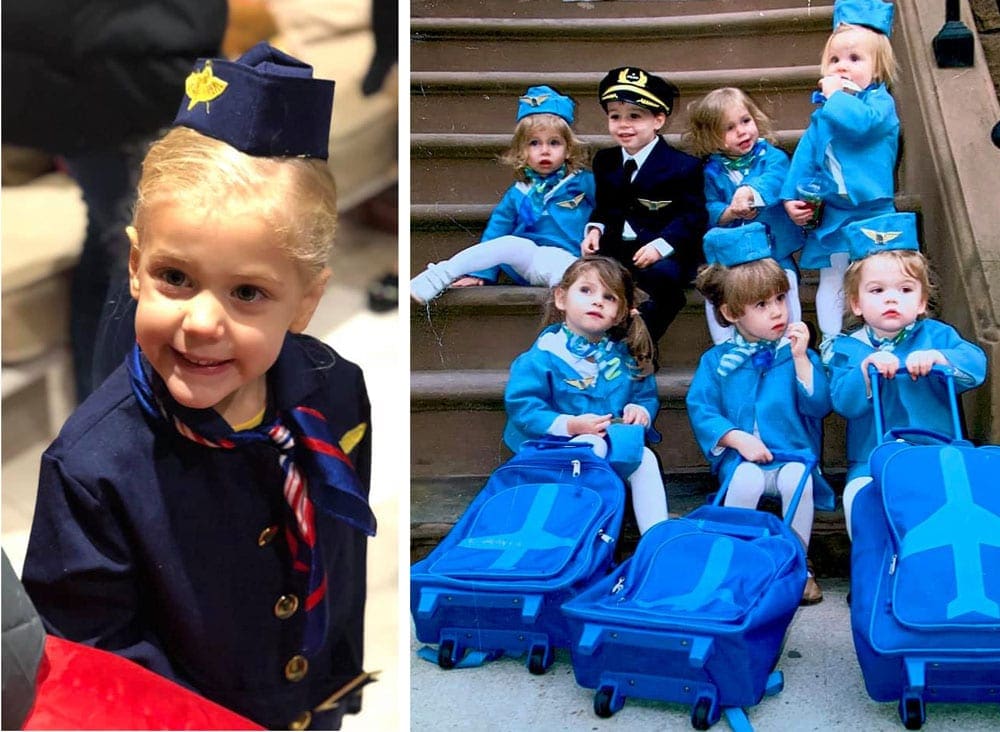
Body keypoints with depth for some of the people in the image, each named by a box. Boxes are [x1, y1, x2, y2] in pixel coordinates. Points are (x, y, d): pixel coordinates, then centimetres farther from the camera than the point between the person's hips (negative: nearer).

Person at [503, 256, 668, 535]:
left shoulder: (624, 356, 9)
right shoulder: (544, 355, -9)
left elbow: (647, 396, 19)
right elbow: (521, 406, -14)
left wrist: (642, 411, -6)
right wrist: (569, 425, -24)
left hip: (617, 446, 5)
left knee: (645, 459, -19)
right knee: (592, 446, -33)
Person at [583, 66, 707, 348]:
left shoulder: (683, 165, -4)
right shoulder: (605, 161, 15)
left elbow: (692, 215, -8)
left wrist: (660, 245, -22)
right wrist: (595, 229, -1)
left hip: (664, 252, -5)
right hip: (616, 247, 5)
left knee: (664, 275, -37)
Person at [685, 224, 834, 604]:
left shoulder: (799, 353, 6)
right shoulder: (716, 360, 6)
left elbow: (819, 405, -6)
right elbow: (700, 409, -2)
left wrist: (800, 357, -14)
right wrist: (737, 438, -14)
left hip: (793, 454, 1)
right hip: (740, 456, 0)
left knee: (798, 479, -33)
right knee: (746, 479, -34)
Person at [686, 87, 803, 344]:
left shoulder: (773, 157, -2)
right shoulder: (711, 171, 3)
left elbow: (774, 181, -24)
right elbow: (706, 212, -3)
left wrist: (751, 192, -45)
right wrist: (730, 213, -24)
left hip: (774, 252, -1)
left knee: (786, 284, -22)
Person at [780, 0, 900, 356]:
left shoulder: (879, 101, -7)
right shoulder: (823, 109, 10)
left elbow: (858, 122, -30)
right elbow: (806, 154, 9)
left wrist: (836, 95, -14)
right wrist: (792, 196, -2)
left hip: (871, 213, -5)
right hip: (830, 215, 5)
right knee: (831, 282, 10)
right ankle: (830, 346, 17)